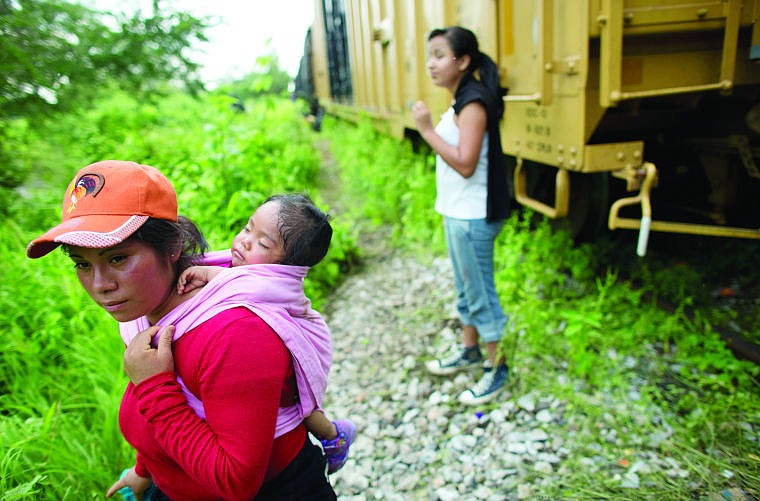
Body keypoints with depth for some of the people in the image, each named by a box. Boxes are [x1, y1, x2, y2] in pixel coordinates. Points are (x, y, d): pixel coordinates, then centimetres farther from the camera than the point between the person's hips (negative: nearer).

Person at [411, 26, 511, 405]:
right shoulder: (461, 101, 12)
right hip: (458, 213, 10)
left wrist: (427, 130, -22)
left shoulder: (473, 103, -17)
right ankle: (469, 352, 38)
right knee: (466, 287, 20)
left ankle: (496, 367, 18)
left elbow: (465, 164, -25)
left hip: (472, 217, -10)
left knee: (480, 291, 2)